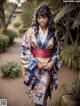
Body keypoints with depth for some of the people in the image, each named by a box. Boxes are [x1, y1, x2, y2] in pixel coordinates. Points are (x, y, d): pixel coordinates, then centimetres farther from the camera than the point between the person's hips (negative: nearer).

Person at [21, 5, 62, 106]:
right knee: (35, 90, 12)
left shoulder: (53, 33, -1)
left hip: (48, 66, 0)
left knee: (43, 92, 2)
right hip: (34, 66, 0)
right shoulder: (31, 31, -6)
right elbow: (25, 49, -6)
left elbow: (57, 50, 8)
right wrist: (36, 63, -12)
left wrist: (52, 62, -8)